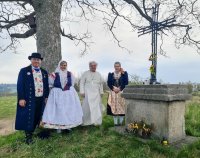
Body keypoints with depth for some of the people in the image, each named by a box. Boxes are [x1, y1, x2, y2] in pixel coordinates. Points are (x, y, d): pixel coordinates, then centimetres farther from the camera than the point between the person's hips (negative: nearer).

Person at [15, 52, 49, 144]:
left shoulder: (44, 72, 13)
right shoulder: (24, 71, 1)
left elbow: (46, 85, 15)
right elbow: (20, 85, -5)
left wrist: (46, 97, 11)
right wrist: (21, 98, -12)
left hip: (41, 99, 5)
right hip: (29, 99, -4)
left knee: (37, 117, 11)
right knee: (29, 117, 3)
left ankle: (31, 132, 30)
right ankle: (28, 136, 19)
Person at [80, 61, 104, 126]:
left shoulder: (98, 74, 16)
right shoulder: (85, 73, 5)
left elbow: (101, 84, 19)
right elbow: (82, 83, 1)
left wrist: (101, 92, 14)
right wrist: (82, 92, -6)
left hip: (96, 94, 3)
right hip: (88, 93, -3)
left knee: (97, 107, 0)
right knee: (87, 107, -4)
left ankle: (96, 121, 9)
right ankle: (86, 122, 8)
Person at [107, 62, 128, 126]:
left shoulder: (124, 73, 5)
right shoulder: (110, 74, 11)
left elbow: (126, 83, -5)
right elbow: (108, 83, 4)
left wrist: (120, 89, -15)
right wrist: (113, 89, -10)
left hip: (122, 92, -1)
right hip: (113, 93, 2)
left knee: (121, 107, -2)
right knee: (114, 107, 1)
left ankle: (121, 122, 9)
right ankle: (115, 123, 9)